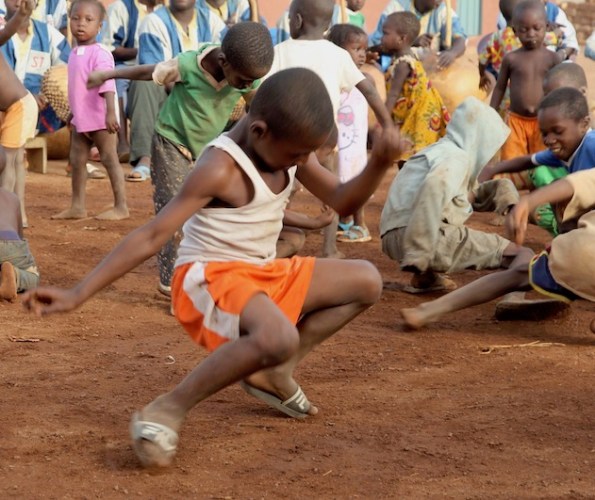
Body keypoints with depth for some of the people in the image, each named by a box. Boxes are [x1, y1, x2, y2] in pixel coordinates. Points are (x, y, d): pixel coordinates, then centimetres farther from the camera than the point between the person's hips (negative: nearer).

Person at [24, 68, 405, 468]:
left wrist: (379, 164, -12)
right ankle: (167, 412, -26)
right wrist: (78, 294, -27)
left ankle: (273, 373, 8)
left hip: (263, 276, 9)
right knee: (278, 338, -39)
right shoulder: (220, 168, -22)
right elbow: (151, 237, -24)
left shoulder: (289, 151, 2)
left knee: (366, 281, 6)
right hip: (208, 279, -9)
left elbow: (343, 201, 9)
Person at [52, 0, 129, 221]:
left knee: (109, 159, -4)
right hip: (80, 118, 9)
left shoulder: (100, 53, -17)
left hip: (100, 119, -9)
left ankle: (121, 207, 1)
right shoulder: (74, 53, 10)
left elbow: (107, 85, -26)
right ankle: (77, 206, 20)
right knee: (77, 160, 12)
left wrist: (110, 112, -35)